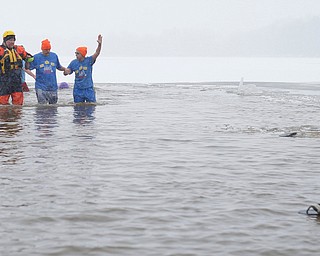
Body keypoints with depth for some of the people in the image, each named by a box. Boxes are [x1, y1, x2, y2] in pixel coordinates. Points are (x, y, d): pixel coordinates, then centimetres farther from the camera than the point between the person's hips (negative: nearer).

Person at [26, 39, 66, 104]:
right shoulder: (36, 57, -2)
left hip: (53, 86, 3)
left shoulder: (54, 56, 7)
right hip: (41, 87, -3)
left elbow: (59, 67, 19)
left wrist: (65, 69, 1)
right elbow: (28, 68, -1)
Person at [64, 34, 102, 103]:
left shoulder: (89, 60, -4)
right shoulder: (73, 63, 2)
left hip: (88, 89, -1)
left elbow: (97, 53, -17)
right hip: (78, 90, 1)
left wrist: (99, 44, -34)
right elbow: (66, 72, 6)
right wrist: (66, 72, -19)